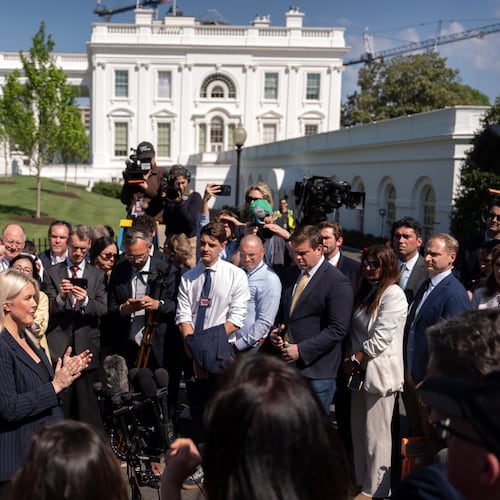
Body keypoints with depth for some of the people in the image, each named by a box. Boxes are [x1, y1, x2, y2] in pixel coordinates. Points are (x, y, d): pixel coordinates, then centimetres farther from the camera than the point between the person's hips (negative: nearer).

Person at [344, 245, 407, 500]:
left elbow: (381, 338, -18)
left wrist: (356, 359, -9)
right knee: (358, 431, 16)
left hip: (380, 371, -9)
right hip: (361, 371, 9)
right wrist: (350, 358, 2)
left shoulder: (393, 294, -13)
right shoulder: (366, 291, 15)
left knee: (376, 435, 0)